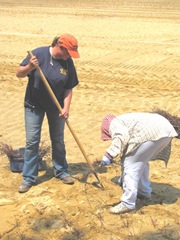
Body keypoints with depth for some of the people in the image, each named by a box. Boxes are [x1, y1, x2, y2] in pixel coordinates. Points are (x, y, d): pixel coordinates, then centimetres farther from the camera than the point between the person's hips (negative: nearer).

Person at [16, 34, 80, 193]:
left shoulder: (68, 62, -10)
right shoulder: (38, 54, -19)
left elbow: (69, 88, -6)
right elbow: (19, 74, -14)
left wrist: (66, 108, -16)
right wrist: (30, 67, -34)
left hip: (56, 106, 2)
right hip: (34, 105, -2)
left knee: (58, 140, 12)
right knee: (32, 141, 0)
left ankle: (61, 171, 30)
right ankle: (29, 177, 12)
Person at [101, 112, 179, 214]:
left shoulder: (114, 124, 14)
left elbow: (122, 137, -12)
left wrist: (109, 155, -12)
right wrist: (123, 178, 55)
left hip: (151, 133, -9)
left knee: (131, 166, 1)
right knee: (141, 161, 28)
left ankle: (128, 204, 3)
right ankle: (144, 192, 40)